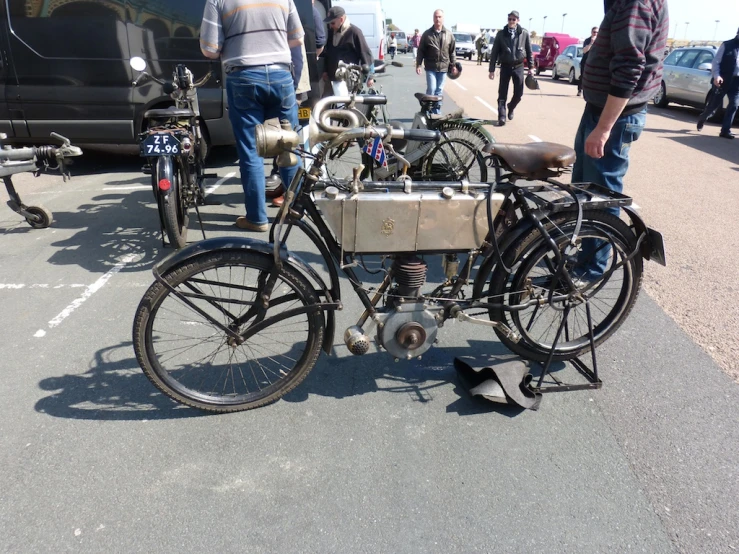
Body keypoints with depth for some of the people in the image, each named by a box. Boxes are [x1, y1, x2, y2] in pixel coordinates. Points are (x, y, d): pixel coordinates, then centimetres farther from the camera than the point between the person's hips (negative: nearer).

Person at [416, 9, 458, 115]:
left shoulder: (449, 34, 6)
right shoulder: (427, 34, 0)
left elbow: (452, 51, 10)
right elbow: (421, 51, 1)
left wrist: (453, 65, 7)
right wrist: (418, 64, -5)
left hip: (443, 67, 3)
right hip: (431, 67, -2)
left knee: (439, 91, 8)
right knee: (431, 89, -9)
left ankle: (437, 112, 16)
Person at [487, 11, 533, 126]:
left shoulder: (524, 33, -1)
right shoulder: (501, 34, -2)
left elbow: (529, 51, 5)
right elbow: (494, 52, -1)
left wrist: (530, 67, 3)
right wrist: (492, 69, -5)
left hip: (518, 66, 1)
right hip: (505, 66, -1)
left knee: (518, 94, 4)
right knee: (502, 94, -4)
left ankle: (510, 108, 32)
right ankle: (502, 116, -1)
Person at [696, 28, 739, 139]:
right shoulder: (727, 45, 0)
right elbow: (716, 61, -5)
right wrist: (716, 75, -20)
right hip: (723, 80, -4)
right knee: (714, 104, 5)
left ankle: (725, 130, -6)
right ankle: (702, 119, 35)